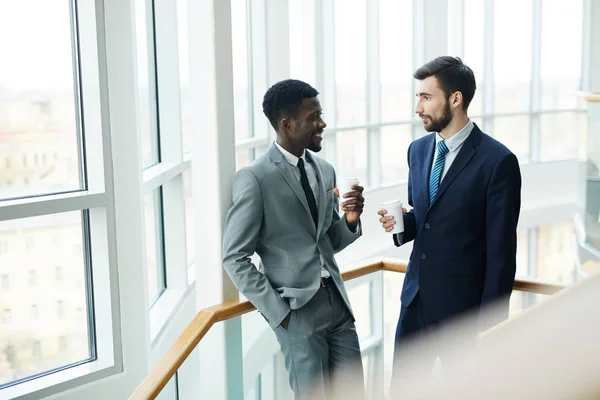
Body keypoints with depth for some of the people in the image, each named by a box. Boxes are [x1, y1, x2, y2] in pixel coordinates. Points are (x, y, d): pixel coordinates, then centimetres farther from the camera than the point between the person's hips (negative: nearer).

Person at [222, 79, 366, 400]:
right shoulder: (254, 178, -12)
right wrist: (278, 312, -12)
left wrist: (350, 220, -5)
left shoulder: (325, 170, 8)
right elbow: (234, 258, -10)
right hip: (297, 310, -6)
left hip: (337, 301, 6)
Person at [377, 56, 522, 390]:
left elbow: (501, 252, -13)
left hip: (462, 305, -6)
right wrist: (401, 224, -5)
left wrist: (491, 323, -12)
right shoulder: (418, 150, 6)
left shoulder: (497, 161, -15)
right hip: (415, 298, 6)